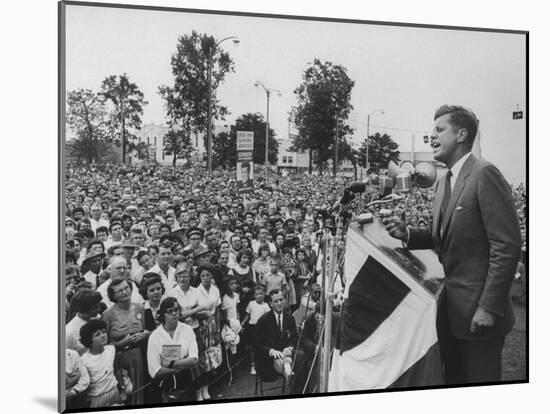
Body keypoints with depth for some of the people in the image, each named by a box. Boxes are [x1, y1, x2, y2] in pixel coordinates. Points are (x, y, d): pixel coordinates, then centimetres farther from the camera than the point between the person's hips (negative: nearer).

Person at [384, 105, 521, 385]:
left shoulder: (484, 174, -16)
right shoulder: (443, 183, 12)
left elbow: (507, 245, -20)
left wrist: (489, 308, -20)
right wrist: (407, 234, 1)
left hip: (478, 312, -8)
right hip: (450, 309, 8)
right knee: (453, 381, 18)